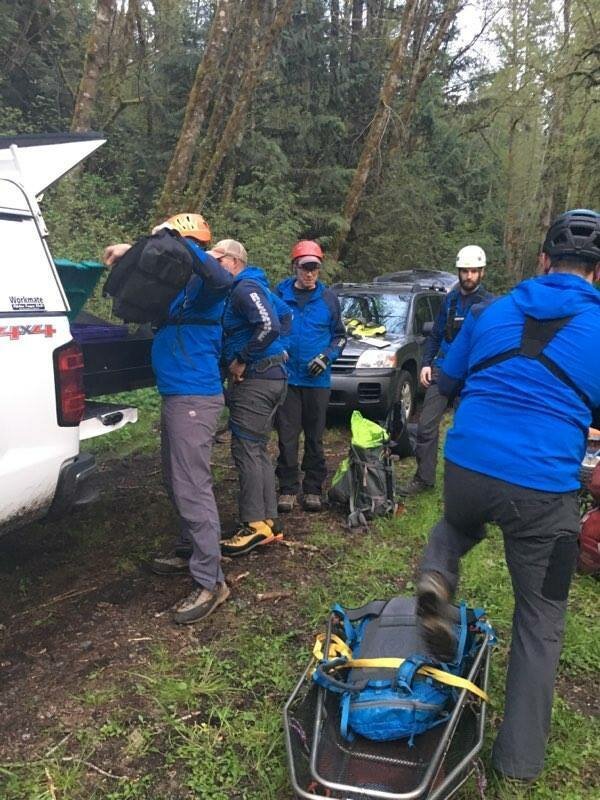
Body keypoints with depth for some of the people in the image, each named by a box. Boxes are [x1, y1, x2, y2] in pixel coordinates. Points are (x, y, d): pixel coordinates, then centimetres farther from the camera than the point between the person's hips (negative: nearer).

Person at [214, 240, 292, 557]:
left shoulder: (245, 288, -12)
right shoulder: (255, 286, 19)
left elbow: (269, 326, -27)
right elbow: (285, 316, 30)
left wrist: (241, 360, -17)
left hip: (255, 378, -10)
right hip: (272, 374, 10)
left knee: (246, 449, -7)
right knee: (258, 450, 12)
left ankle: (255, 525, -2)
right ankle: (269, 522, 17)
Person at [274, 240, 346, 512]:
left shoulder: (328, 298, 5)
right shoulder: (280, 294, 1)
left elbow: (340, 336, 11)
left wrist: (326, 357, -6)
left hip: (317, 380, 1)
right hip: (286, 377, -1)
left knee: (315, 437, 9)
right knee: (287, 436, 1)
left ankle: (313, 489, 19)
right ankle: (288, 489, 13)